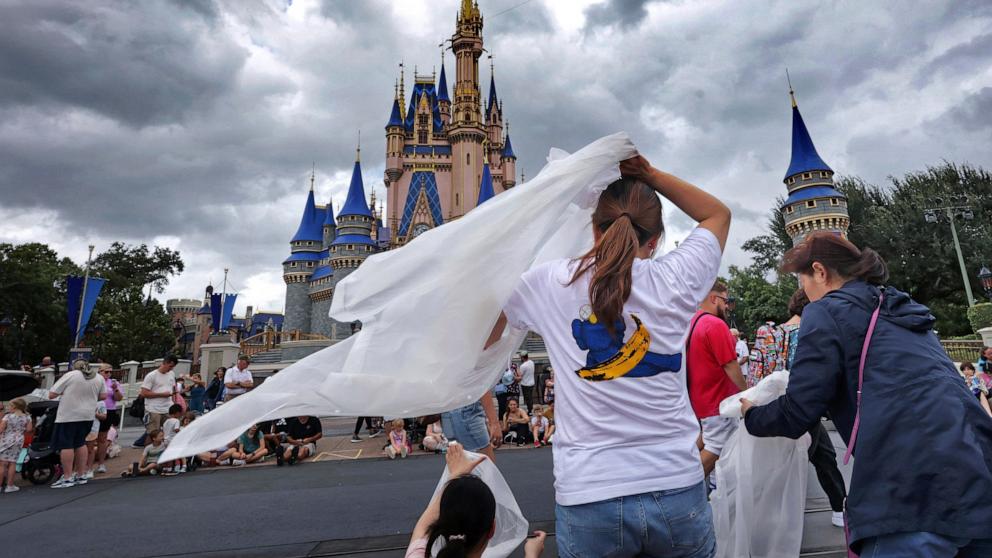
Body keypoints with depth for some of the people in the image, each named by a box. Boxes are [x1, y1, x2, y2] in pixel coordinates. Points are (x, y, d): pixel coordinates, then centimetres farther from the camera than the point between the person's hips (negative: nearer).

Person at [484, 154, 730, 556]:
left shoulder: (549, 282, -5)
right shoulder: (674, 280, -4)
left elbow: (478, 340, 9)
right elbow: (719, 213, 16)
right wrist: (650, 174, 9)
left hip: (588, 498, 0)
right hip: (677, 491, 1)